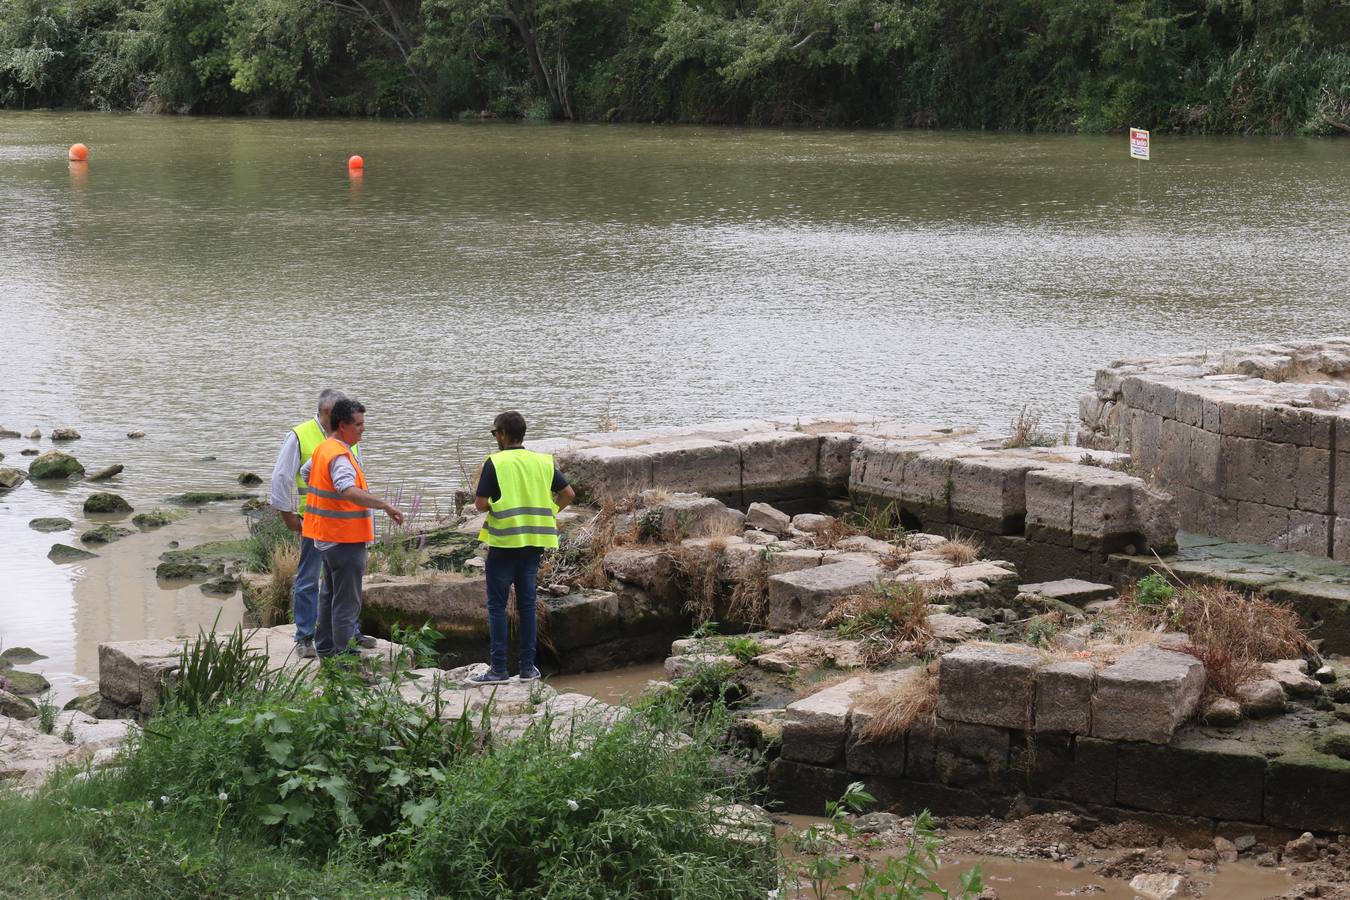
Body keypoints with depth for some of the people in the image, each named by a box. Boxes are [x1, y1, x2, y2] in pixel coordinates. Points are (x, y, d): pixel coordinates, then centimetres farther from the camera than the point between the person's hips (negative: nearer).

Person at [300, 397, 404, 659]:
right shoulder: (339, 456, -22)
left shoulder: (323, 449, 10)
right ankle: (343, 656, -3)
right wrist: (386, 506, -38)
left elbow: (305, 472, 28)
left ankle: (325, 650, 29)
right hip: (345, 539, -10)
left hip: (326, 536, 10)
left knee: (329, 594, 20)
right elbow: (349, 491, -38)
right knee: (346, 601, -5)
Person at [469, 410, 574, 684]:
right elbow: (568, 493, 4)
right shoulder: (543, 461, 5)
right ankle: (528, 668, 12)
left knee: (497, 606, 3)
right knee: (527, 605, 11)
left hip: (503, 542, -5)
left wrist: (493, 506, 8)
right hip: (534, 543, 5)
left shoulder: (495, 462, -9)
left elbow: (480, 504, -13)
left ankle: (498, 669, 1)